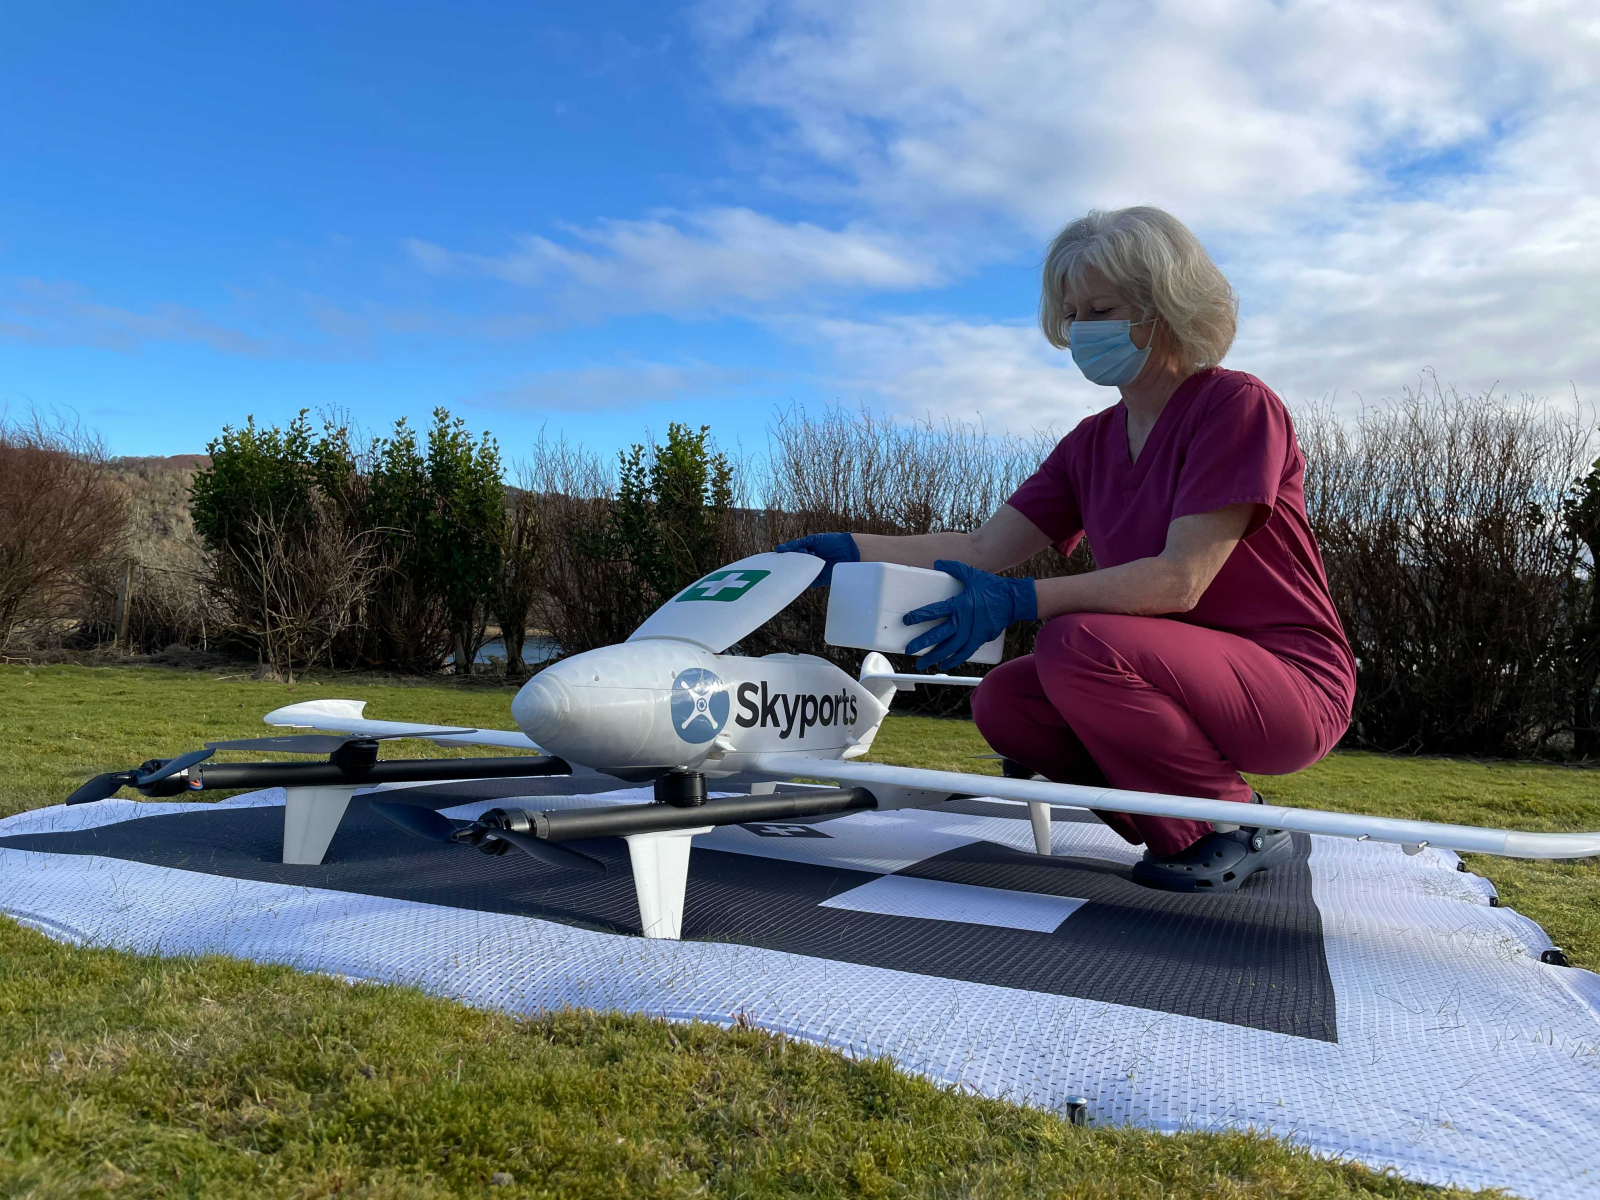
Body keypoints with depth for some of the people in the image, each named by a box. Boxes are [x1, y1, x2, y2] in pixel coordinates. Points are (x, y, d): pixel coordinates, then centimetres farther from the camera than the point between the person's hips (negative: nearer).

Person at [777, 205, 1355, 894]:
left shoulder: (1237, 405, -13)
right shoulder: (1092, 443, 9)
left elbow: (1180, 579, -24)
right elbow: (985, 547, 1)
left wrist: (1021, 600, -32)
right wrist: (856, 549, -11)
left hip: (1292, 683, -7)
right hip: (1177, 677, 7)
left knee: (1078, 642, -29)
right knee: (1003, 703, -11)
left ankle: (1240, 827, -8)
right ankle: (1182, 829, 4)